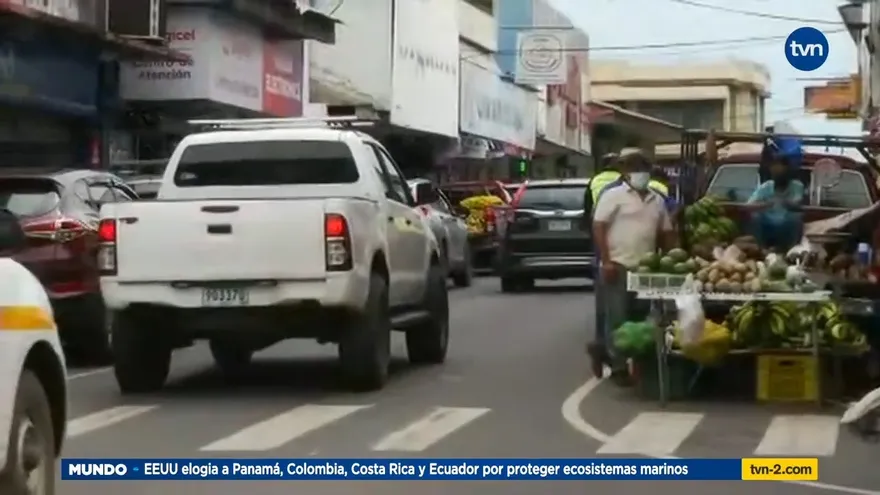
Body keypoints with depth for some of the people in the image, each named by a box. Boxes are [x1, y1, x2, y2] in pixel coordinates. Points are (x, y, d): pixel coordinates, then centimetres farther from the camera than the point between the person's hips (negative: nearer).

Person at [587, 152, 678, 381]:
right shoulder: (614, 195, -2)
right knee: (617, 317, -4)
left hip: (644, 268, 6)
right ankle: (618, 365, 3)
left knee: (638, 317, 9)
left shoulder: (657, 200, 15)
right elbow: (598, 227, -7)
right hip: (618, 266, -6)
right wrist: (606, 261, -15)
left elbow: (666, 233, 20)